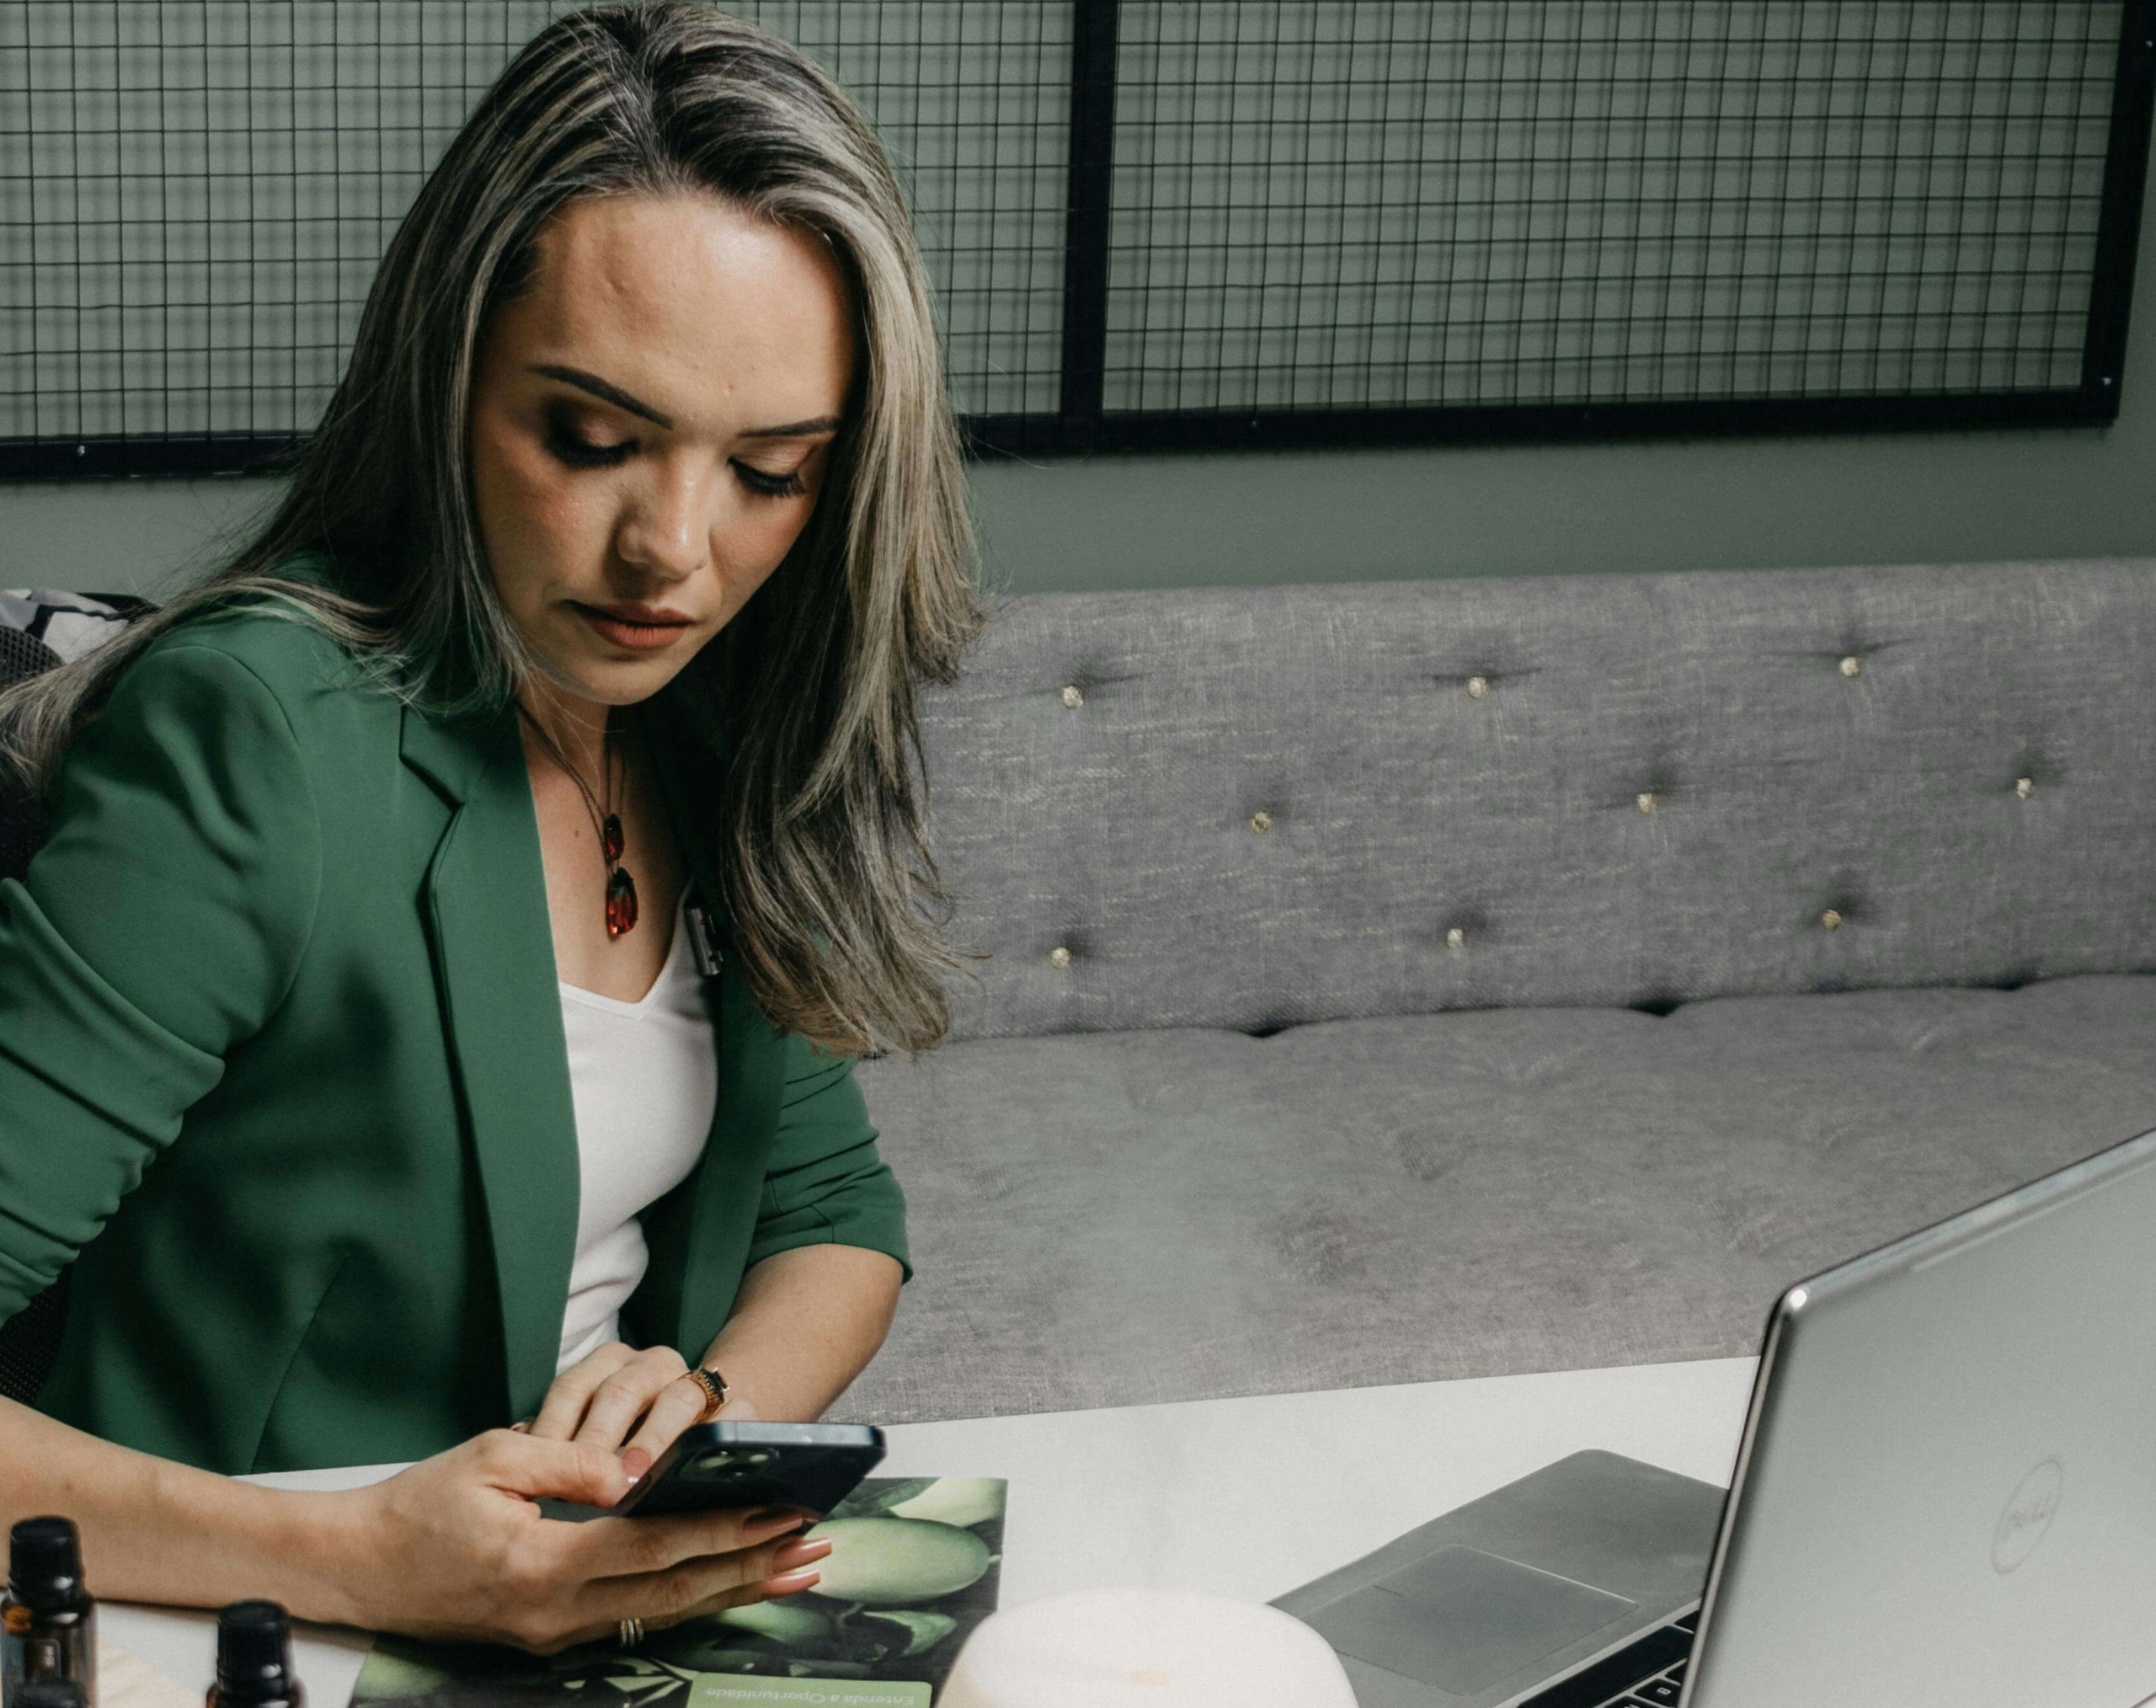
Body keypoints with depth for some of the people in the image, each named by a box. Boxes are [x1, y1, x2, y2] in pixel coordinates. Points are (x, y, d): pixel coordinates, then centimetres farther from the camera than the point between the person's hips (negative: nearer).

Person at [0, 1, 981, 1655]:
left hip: (645, 1591, 6)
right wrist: (354, 1562, -31)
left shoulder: (722, 741, 3)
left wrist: (712, 1399, -6)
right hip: (271, 1639, -6)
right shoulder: (252, 748, -17)